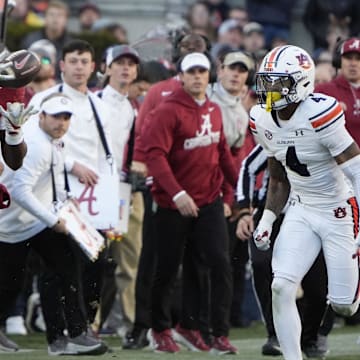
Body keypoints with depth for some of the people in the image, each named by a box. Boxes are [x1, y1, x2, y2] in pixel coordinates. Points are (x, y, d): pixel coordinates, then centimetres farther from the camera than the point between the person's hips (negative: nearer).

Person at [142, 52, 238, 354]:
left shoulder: (214, 111, 8)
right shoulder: (168, 112, -14)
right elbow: (155, 155, -22)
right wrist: (177, 193, -31)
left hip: (209, 201, 5)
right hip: (173, 205, -5)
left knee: (221, 264, -9)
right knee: (167, 270, 8)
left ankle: (220, 335, -6)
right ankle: (160, 330, 28)